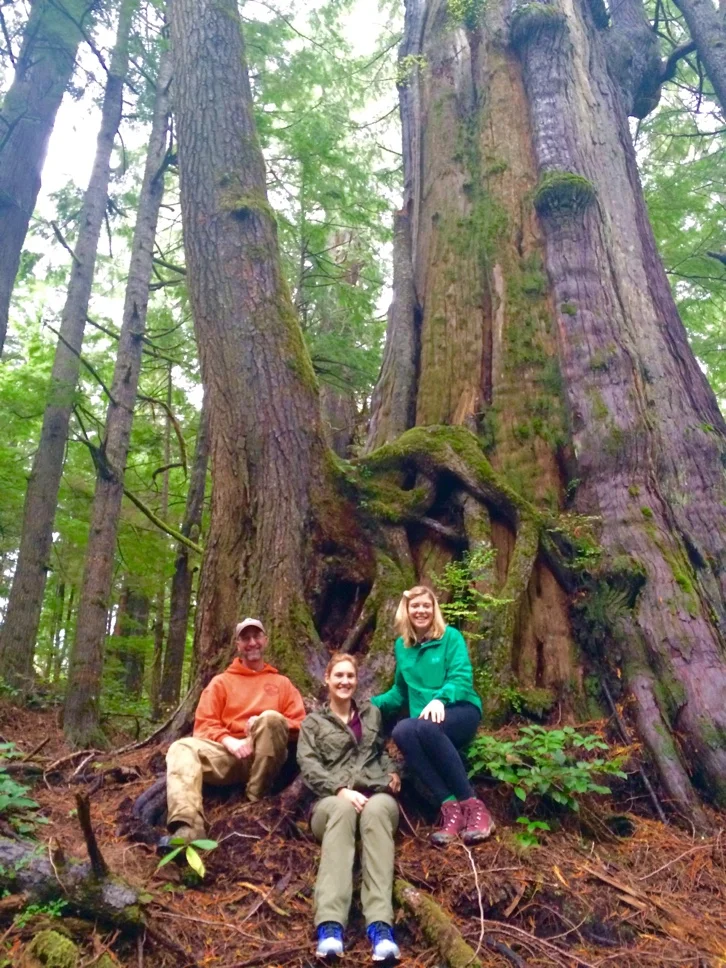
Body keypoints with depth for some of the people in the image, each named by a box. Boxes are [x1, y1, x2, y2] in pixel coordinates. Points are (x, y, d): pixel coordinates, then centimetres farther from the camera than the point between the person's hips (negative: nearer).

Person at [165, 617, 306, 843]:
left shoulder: (281, 683, 18)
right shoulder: (221, 682, 18)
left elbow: (299, 725, 10)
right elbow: (204, 724, 8)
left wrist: (267, 725, -10)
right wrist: (229, 741, -13)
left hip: (263, 756, -1)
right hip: (229, 752, 1)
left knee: (271, 718, -32)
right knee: (182, 747, -26)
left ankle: (257, 799, -21)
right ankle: (187, 827, -47)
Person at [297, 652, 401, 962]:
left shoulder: (372, 714, 27)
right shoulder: (313, 722, 18)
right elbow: (309, 766, 3)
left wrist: (392, 771, 14)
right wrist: (341, 789, -16)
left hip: (376, 794, 2)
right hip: (332, 801, -1)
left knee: (376, 810, -38)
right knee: (343, 810, -41)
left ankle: (380, 924, -55)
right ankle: (330, 924, -55)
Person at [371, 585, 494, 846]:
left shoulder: (451, 637, 2)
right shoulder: (402, 645, 15)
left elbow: (462, 678, -9)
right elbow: (401, 691, 22)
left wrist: (440, 698, -29)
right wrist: (371, 704, 8)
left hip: (460, 711, -3)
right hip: (423, 720, 4)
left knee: (425, 727, -38)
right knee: (401, 731, -33)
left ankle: (472, 805, -29)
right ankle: (450, 806, -30)